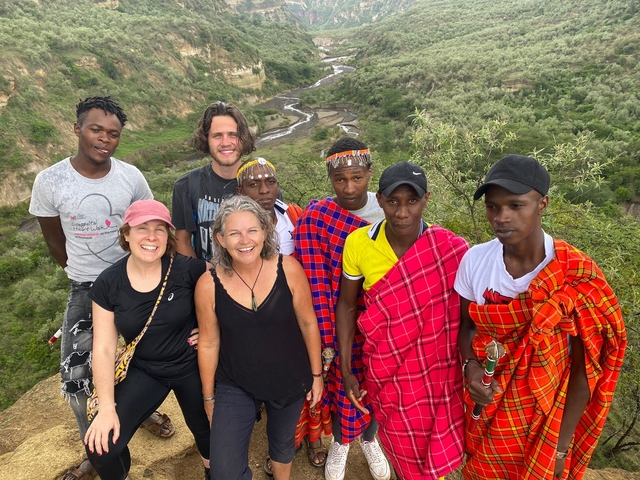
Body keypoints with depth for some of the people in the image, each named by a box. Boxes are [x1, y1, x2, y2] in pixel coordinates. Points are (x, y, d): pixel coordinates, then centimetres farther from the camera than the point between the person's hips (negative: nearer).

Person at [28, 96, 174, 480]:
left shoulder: (132, 177, -11)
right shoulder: (49, 181, -13)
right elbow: (55, 240, 2)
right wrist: (83, 275, 9)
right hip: (85, 290, 0)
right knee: (77, 376, 2)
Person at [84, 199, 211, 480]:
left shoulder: (186, 269, -21)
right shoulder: (108, 284, -14)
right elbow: (103, 348, -10)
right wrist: (107, 407, -15)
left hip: (192, 367, -1)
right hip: (143, 371, 1)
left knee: (204, 429, 19)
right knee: (100, 447, -8)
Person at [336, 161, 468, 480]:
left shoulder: (450, 249, -17)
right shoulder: (358, 243, -14)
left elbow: (463, 315, -5)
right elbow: (346, 306, -2)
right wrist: (346, 371, -1)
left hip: (439, 371, -1)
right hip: (386, 373, 1)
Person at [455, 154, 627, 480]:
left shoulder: (576, 276, -22)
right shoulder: (475, 260, -14)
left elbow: (584, 369, -13)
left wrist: (562, 443, -8)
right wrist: (471, 367, -18)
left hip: (544, 419, -2)